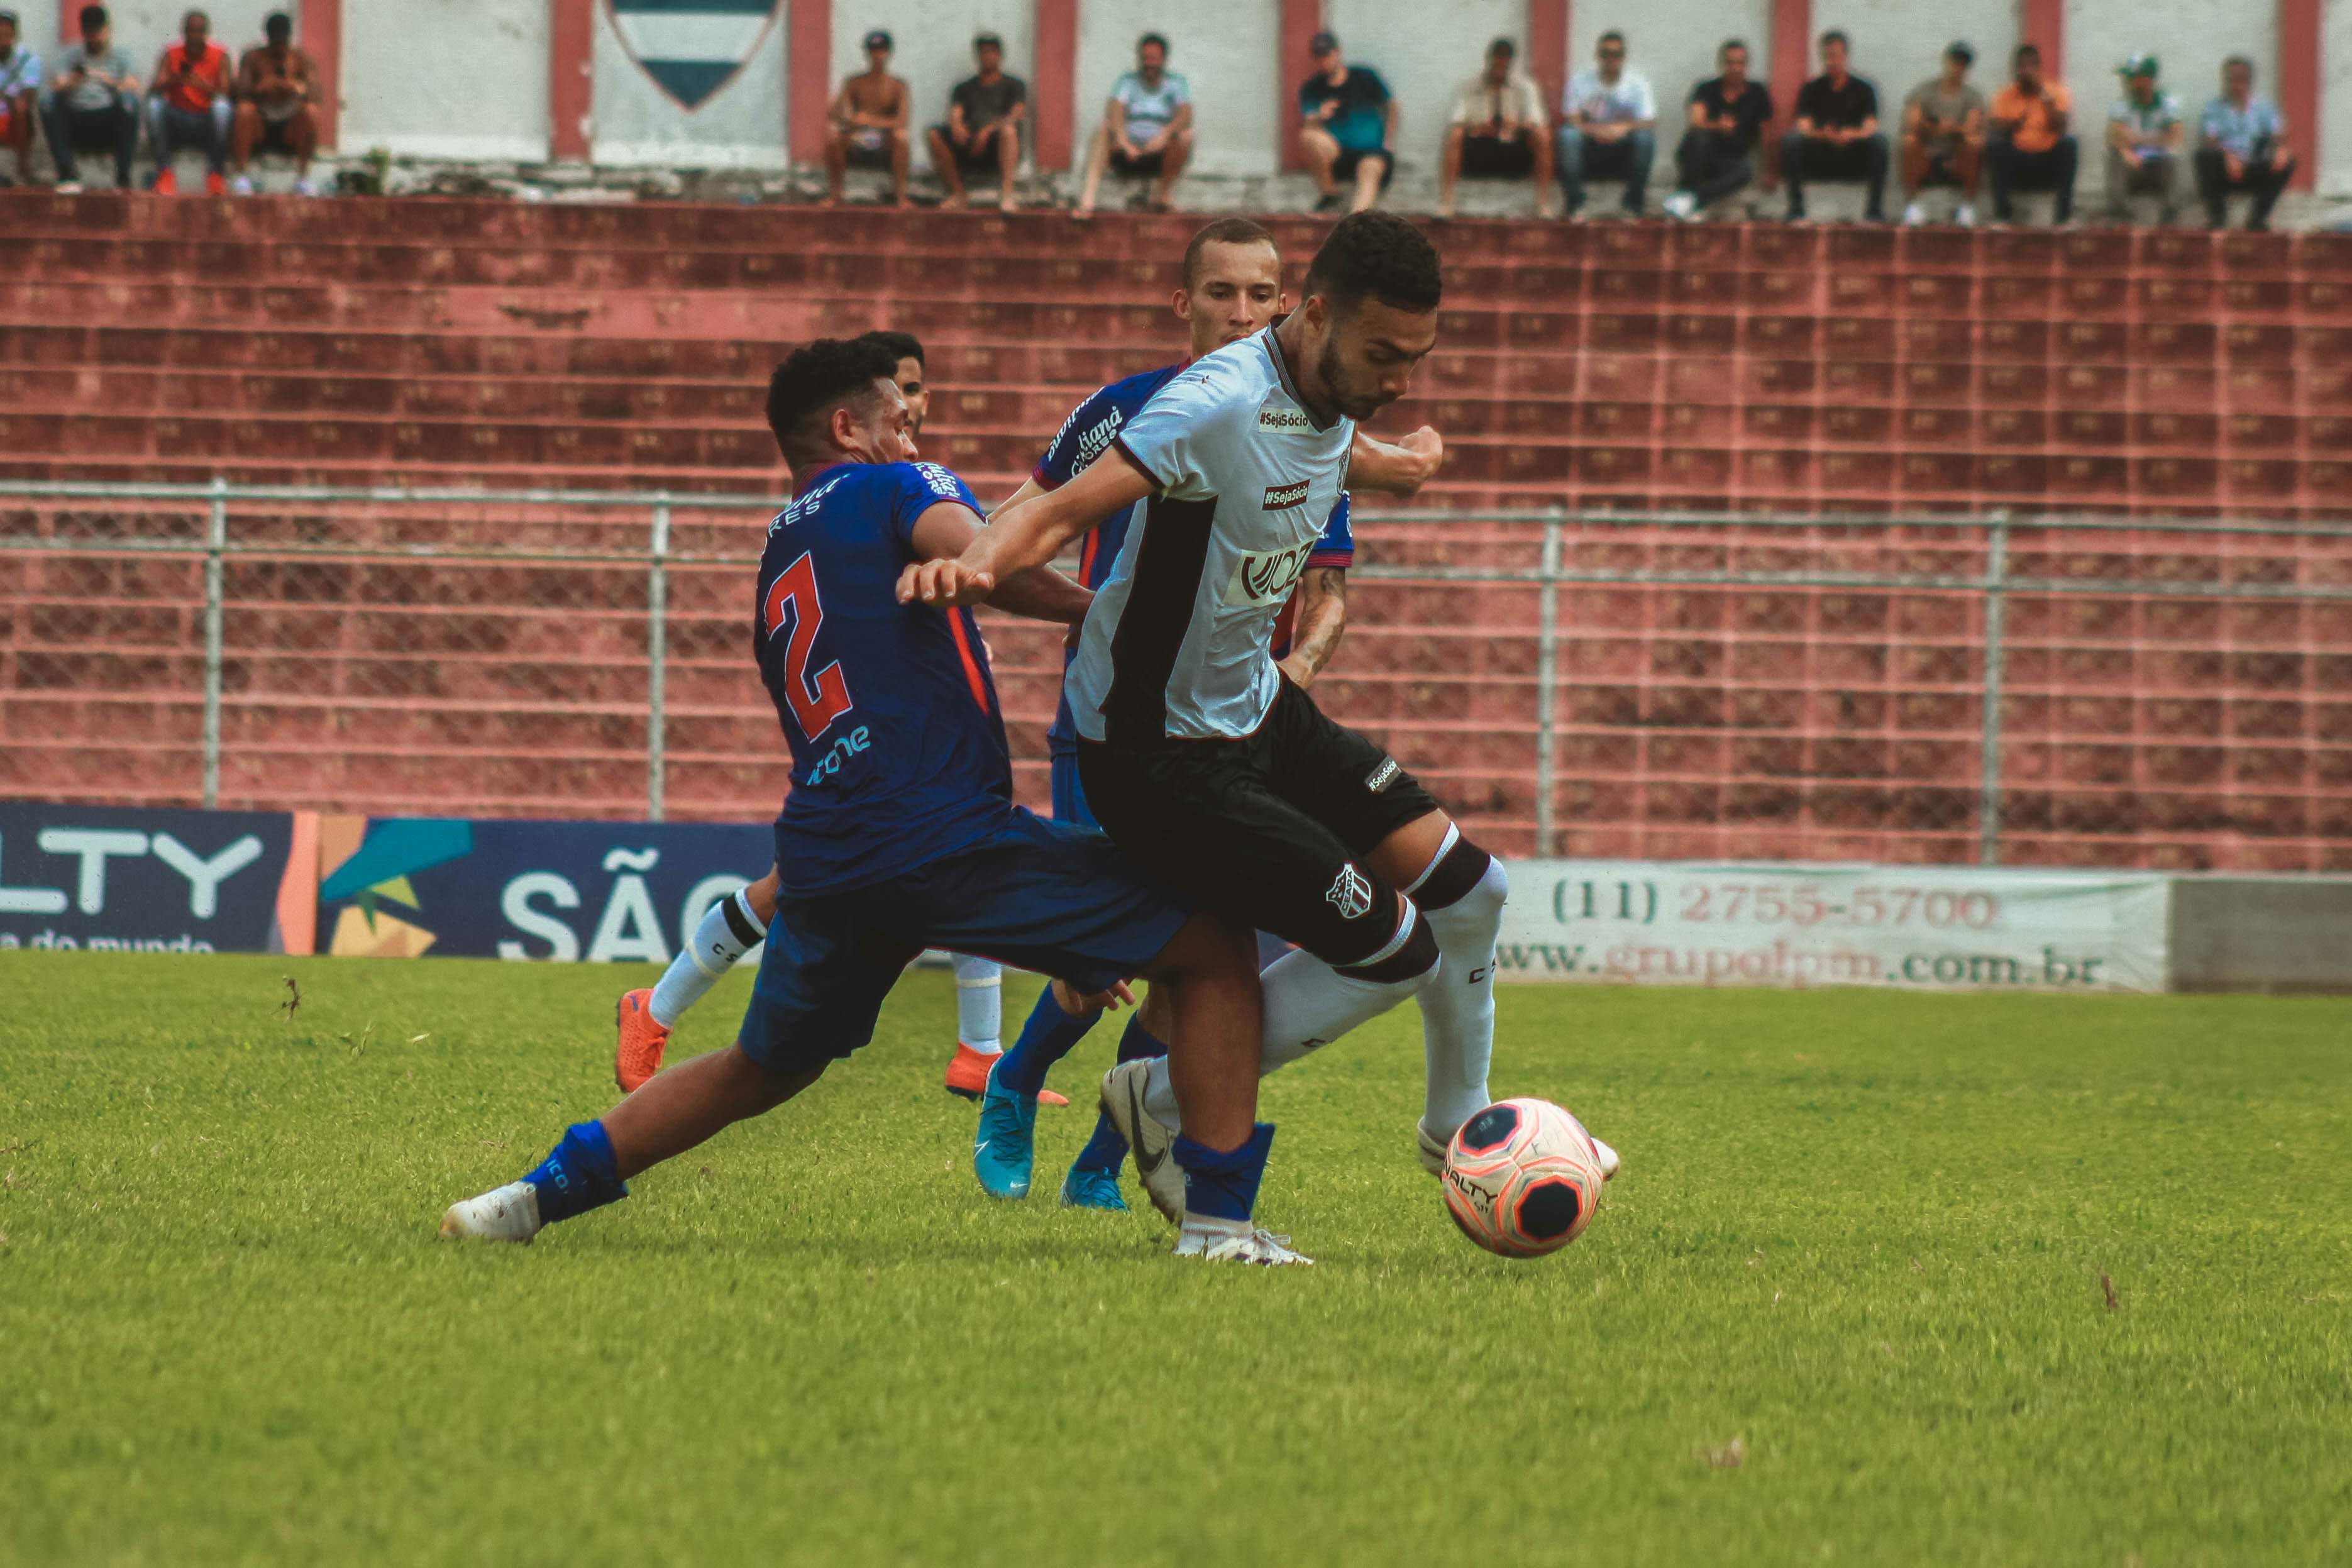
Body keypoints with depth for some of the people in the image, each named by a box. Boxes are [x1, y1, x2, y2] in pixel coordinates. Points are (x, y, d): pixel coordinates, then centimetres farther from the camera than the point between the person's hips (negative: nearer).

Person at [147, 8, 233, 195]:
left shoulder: (219, 56, -1)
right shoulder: (171, 55, 1)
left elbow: (226, 93, -13)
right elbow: (153, 90, -11)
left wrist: (204, 86, -33)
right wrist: (174, 81, -32)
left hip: (209, 124, -1)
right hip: (177, 126, 1)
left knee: (222, 107, -32)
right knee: (154, 104, -27)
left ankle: (216, 175, -27)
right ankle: (164, 174, -26)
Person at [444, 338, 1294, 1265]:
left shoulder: (776, 570, 28)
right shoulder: (895, 490, 7)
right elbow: (978, 560, -19)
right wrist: (1096, 611, -1)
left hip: (822, 863, 7)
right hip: (946, 833, -7)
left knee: (760, 1069, 30)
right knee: (1217, 952, 1)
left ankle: (543, 1193, 25)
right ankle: (1220, 1220, -7)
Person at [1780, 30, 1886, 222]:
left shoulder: (1863, 89, 7)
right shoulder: (1811, 90, 8)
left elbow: (1870, 127, -7)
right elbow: (1803, 126, -7)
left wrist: (1853, 135, -32)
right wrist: (1822, 134, -31)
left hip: (1854, 160, 0)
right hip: (1817, 159, 0)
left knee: (1878, 142, -29)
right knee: (1791, 141, -28)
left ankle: (1875, 210, -26)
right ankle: (1796, 208, -26)